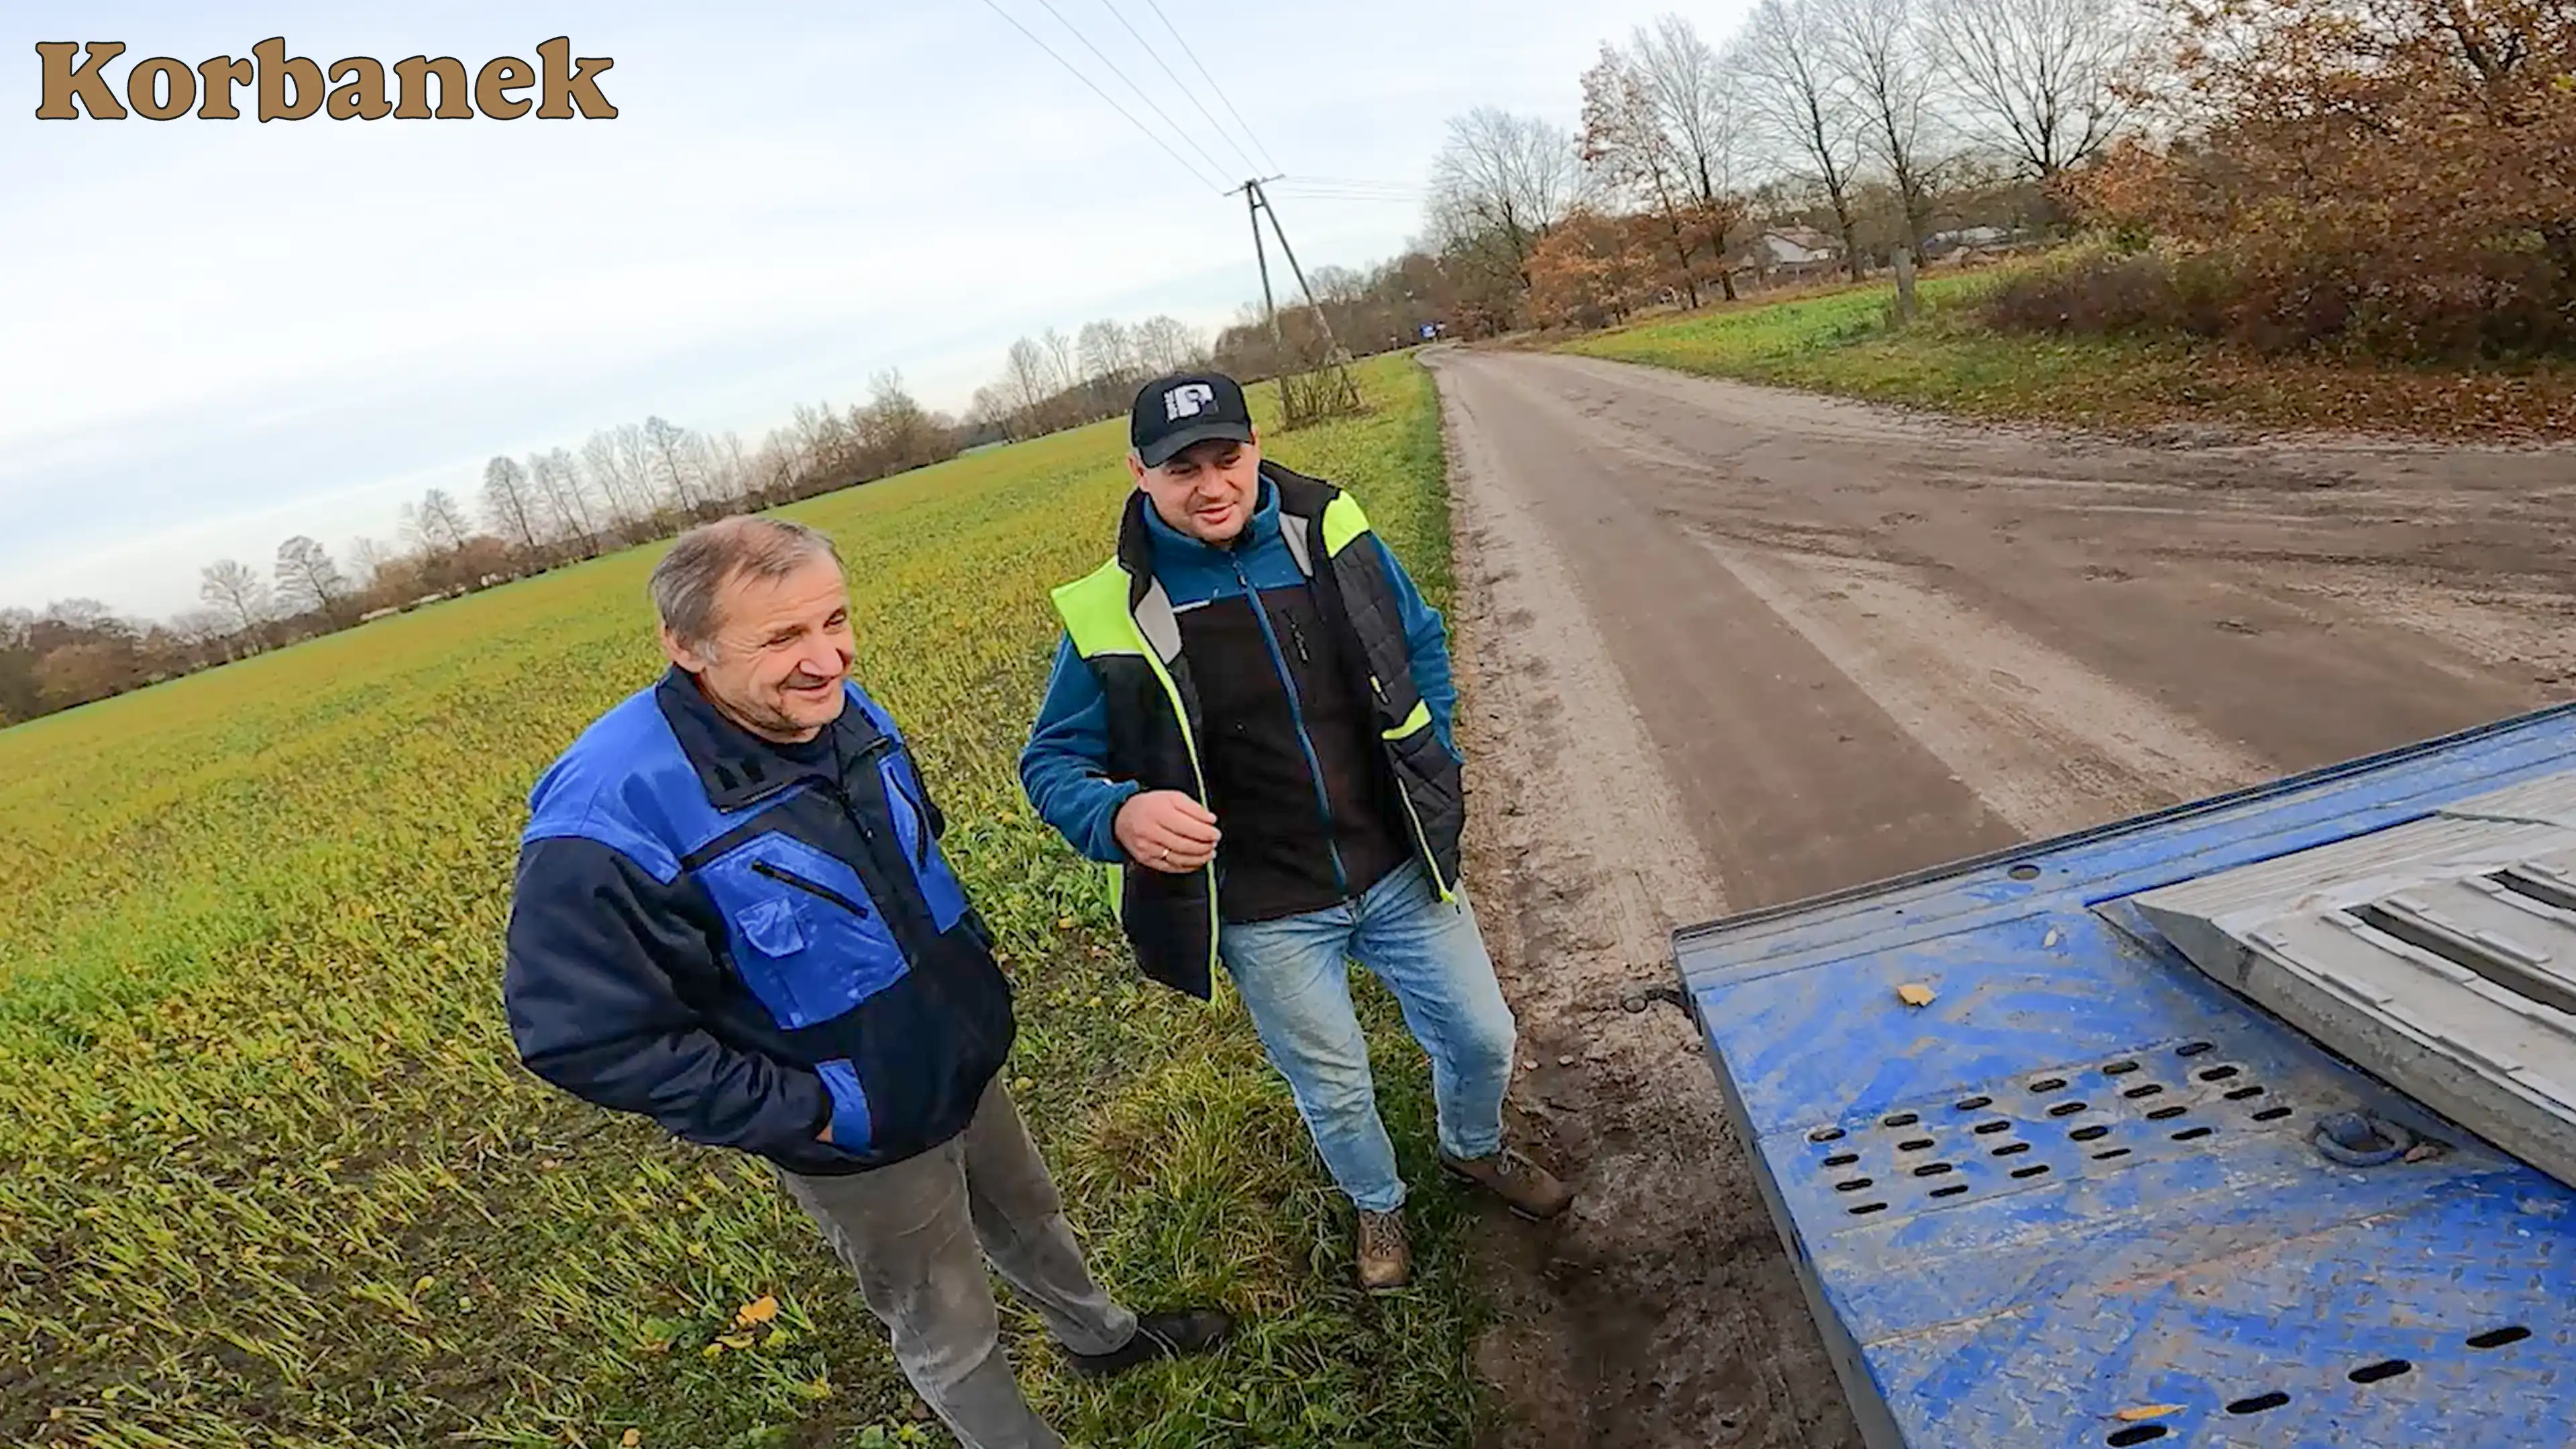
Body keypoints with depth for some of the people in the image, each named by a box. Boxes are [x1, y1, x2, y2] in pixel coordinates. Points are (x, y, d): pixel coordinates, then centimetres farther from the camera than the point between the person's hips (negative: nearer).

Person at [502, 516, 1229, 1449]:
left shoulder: (841, 711, -10)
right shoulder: (613, 818, -34)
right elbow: (581, 1035, -28)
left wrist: (963, 952, 6)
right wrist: (802, 1112, -24)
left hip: (966, 1063, 7)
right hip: (858, 1140, -7)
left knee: (1026, 1214, 32)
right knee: (950, 1336, 16)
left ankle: (1102, 1335, 60)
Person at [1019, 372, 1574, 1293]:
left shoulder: (1330, 533, -7)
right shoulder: (1113, 613, -16)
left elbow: (1420, 643, 9)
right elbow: (1051, 762, -8)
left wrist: (1430, 766, 0)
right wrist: (1120, 816, -29)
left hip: (1398, 866, 3)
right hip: (1267, 914, -2)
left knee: (1481, 1036, 18)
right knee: (1334, 1091, 17)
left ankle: (1474, 1149, 54)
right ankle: (1377, 1206, 52)